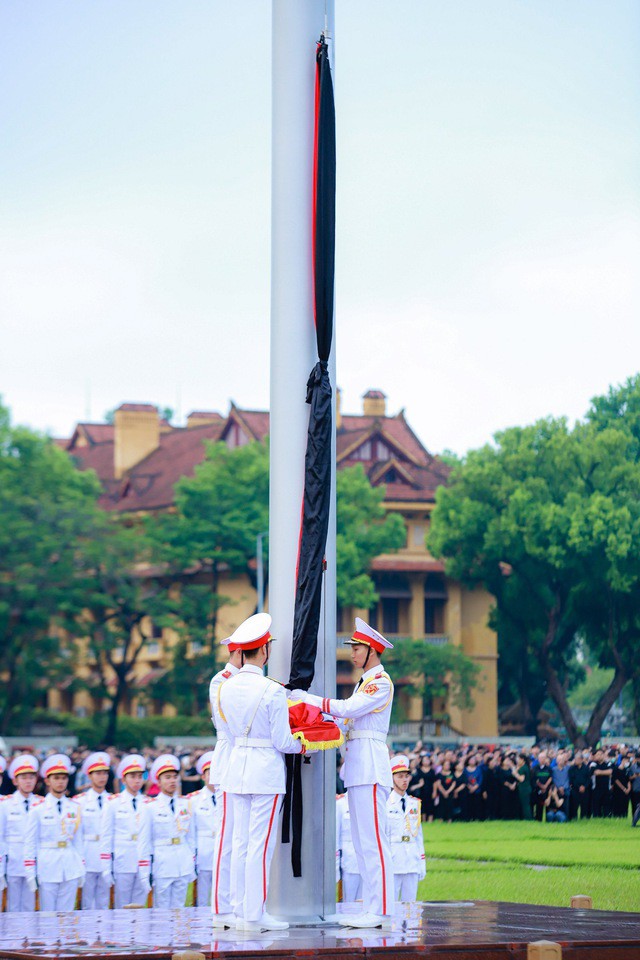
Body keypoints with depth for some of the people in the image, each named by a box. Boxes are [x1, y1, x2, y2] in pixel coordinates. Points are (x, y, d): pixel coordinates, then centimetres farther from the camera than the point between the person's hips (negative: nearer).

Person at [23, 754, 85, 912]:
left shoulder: (75, 808, 9)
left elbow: (78, 840, 13)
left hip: (71, 870, 3)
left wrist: (81, 870, 11)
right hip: (47, 869, -3)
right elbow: (30, 843, 0)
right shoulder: (37, 809, -1)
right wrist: (30, 873, -4)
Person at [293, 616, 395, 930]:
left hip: (370, 768, -10)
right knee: (363, 842, 10)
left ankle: (381, 912, -13)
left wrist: (309, 699, -15)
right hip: (358, 769, 10)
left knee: (373, 840, -12)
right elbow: (349, 713, 17)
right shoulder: (365, 682, 21)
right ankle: (371, 910, 13)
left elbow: (349, 708, -19)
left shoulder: (381, 682, -9)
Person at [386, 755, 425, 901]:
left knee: (410, 904, 5)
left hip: (412, 864, 5)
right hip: (392, 863, -5)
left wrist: (422, 863, 13)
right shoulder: (385, 804, -1)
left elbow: (418, 835, 16)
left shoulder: (414, 804, 14)